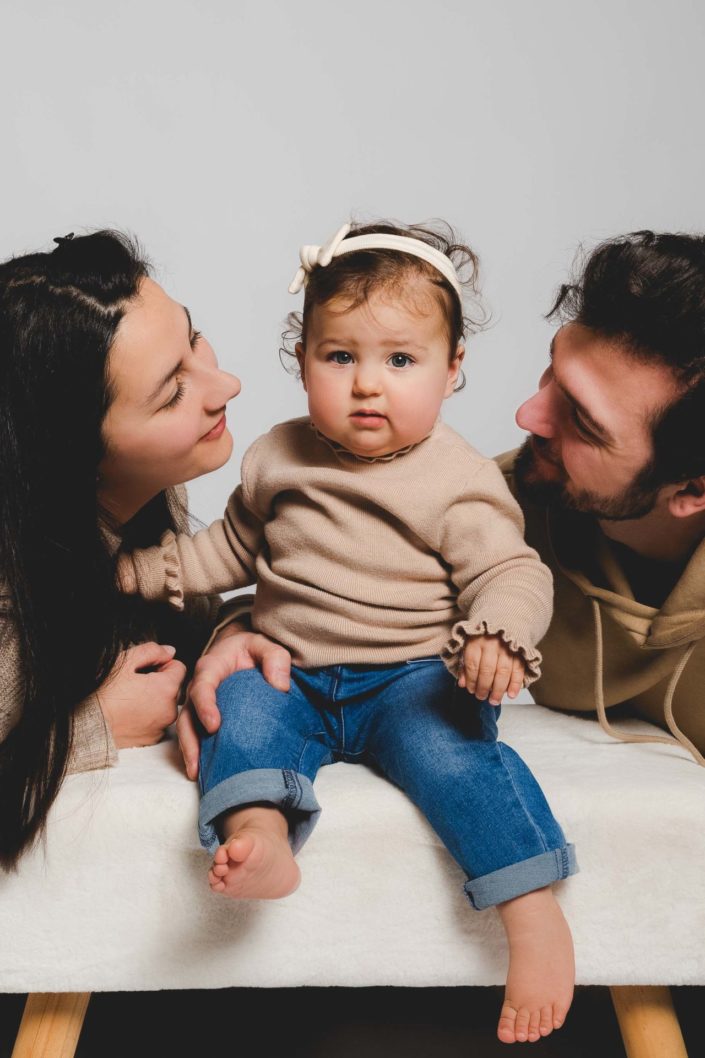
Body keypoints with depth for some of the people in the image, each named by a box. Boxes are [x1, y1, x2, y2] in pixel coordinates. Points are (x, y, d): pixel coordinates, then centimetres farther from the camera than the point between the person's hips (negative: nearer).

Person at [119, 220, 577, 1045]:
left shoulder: (455, 480, -6)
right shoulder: (279, 458, 7)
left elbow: (512, 573, -8)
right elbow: (234, 548, 21)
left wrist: (496, 636, -30)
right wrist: (141, 568, 12)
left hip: (412, 677, -4)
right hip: (292, 672, 4)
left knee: (447, 743, -30)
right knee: (237, 705, -24)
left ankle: (535, 912, -25)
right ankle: (257, 837, -42)